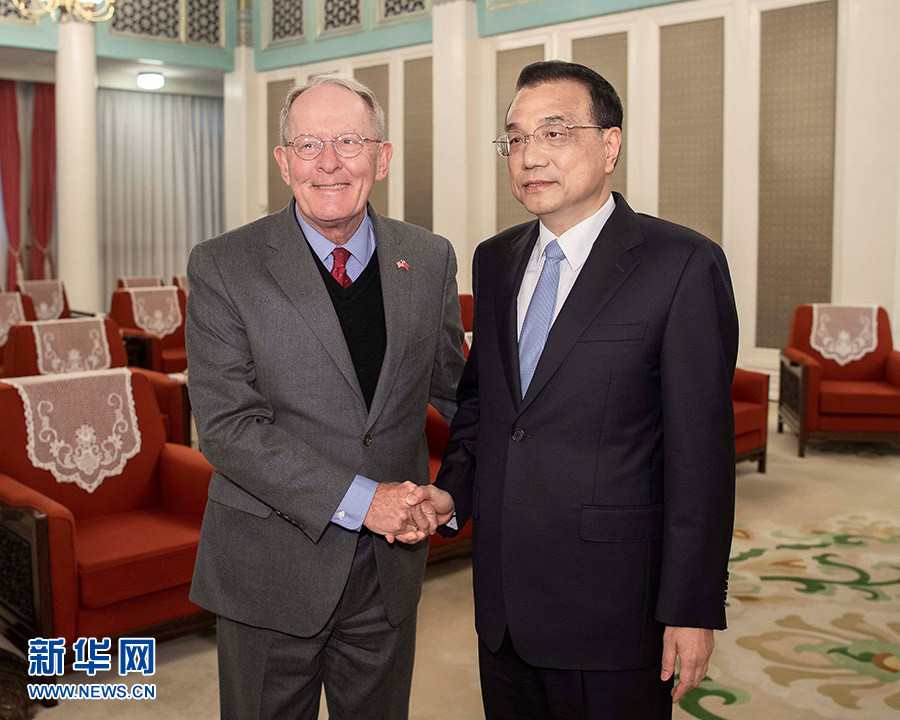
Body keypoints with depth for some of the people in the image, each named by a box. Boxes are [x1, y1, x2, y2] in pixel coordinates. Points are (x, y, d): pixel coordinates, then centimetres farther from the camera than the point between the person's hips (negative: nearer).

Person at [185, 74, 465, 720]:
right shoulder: (224, 267, -10)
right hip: (271, 571, -3)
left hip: (391, 566, 3)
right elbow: (227, 424, -16)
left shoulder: (430, 260, 1)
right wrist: (358, 498, -21)